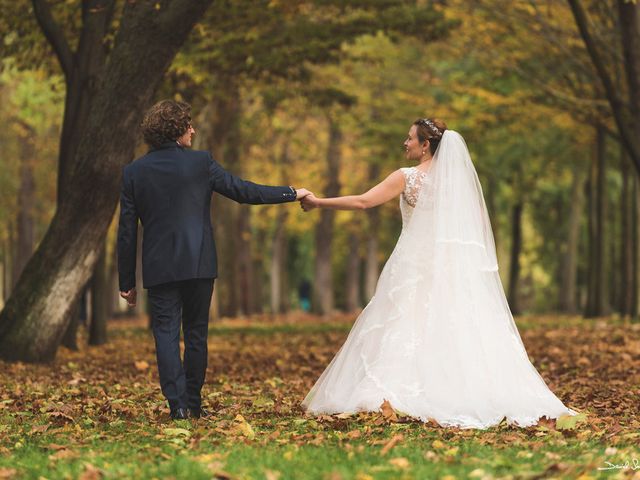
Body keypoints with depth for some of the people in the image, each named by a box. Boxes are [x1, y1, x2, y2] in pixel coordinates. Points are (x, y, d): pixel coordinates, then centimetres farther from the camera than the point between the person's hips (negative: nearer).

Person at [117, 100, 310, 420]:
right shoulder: (200, 162, -4)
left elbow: (127, 231, 3)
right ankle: (193, 404, 14)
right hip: (198, 264, 0)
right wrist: (291, 193, 12)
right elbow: (242, 191, 0)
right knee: (196, 334, 10)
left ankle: (177, 404, -8)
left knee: (166, 334, 2)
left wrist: (127, 281, 8)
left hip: (159, 268, 1)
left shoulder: (133, 172, 2)